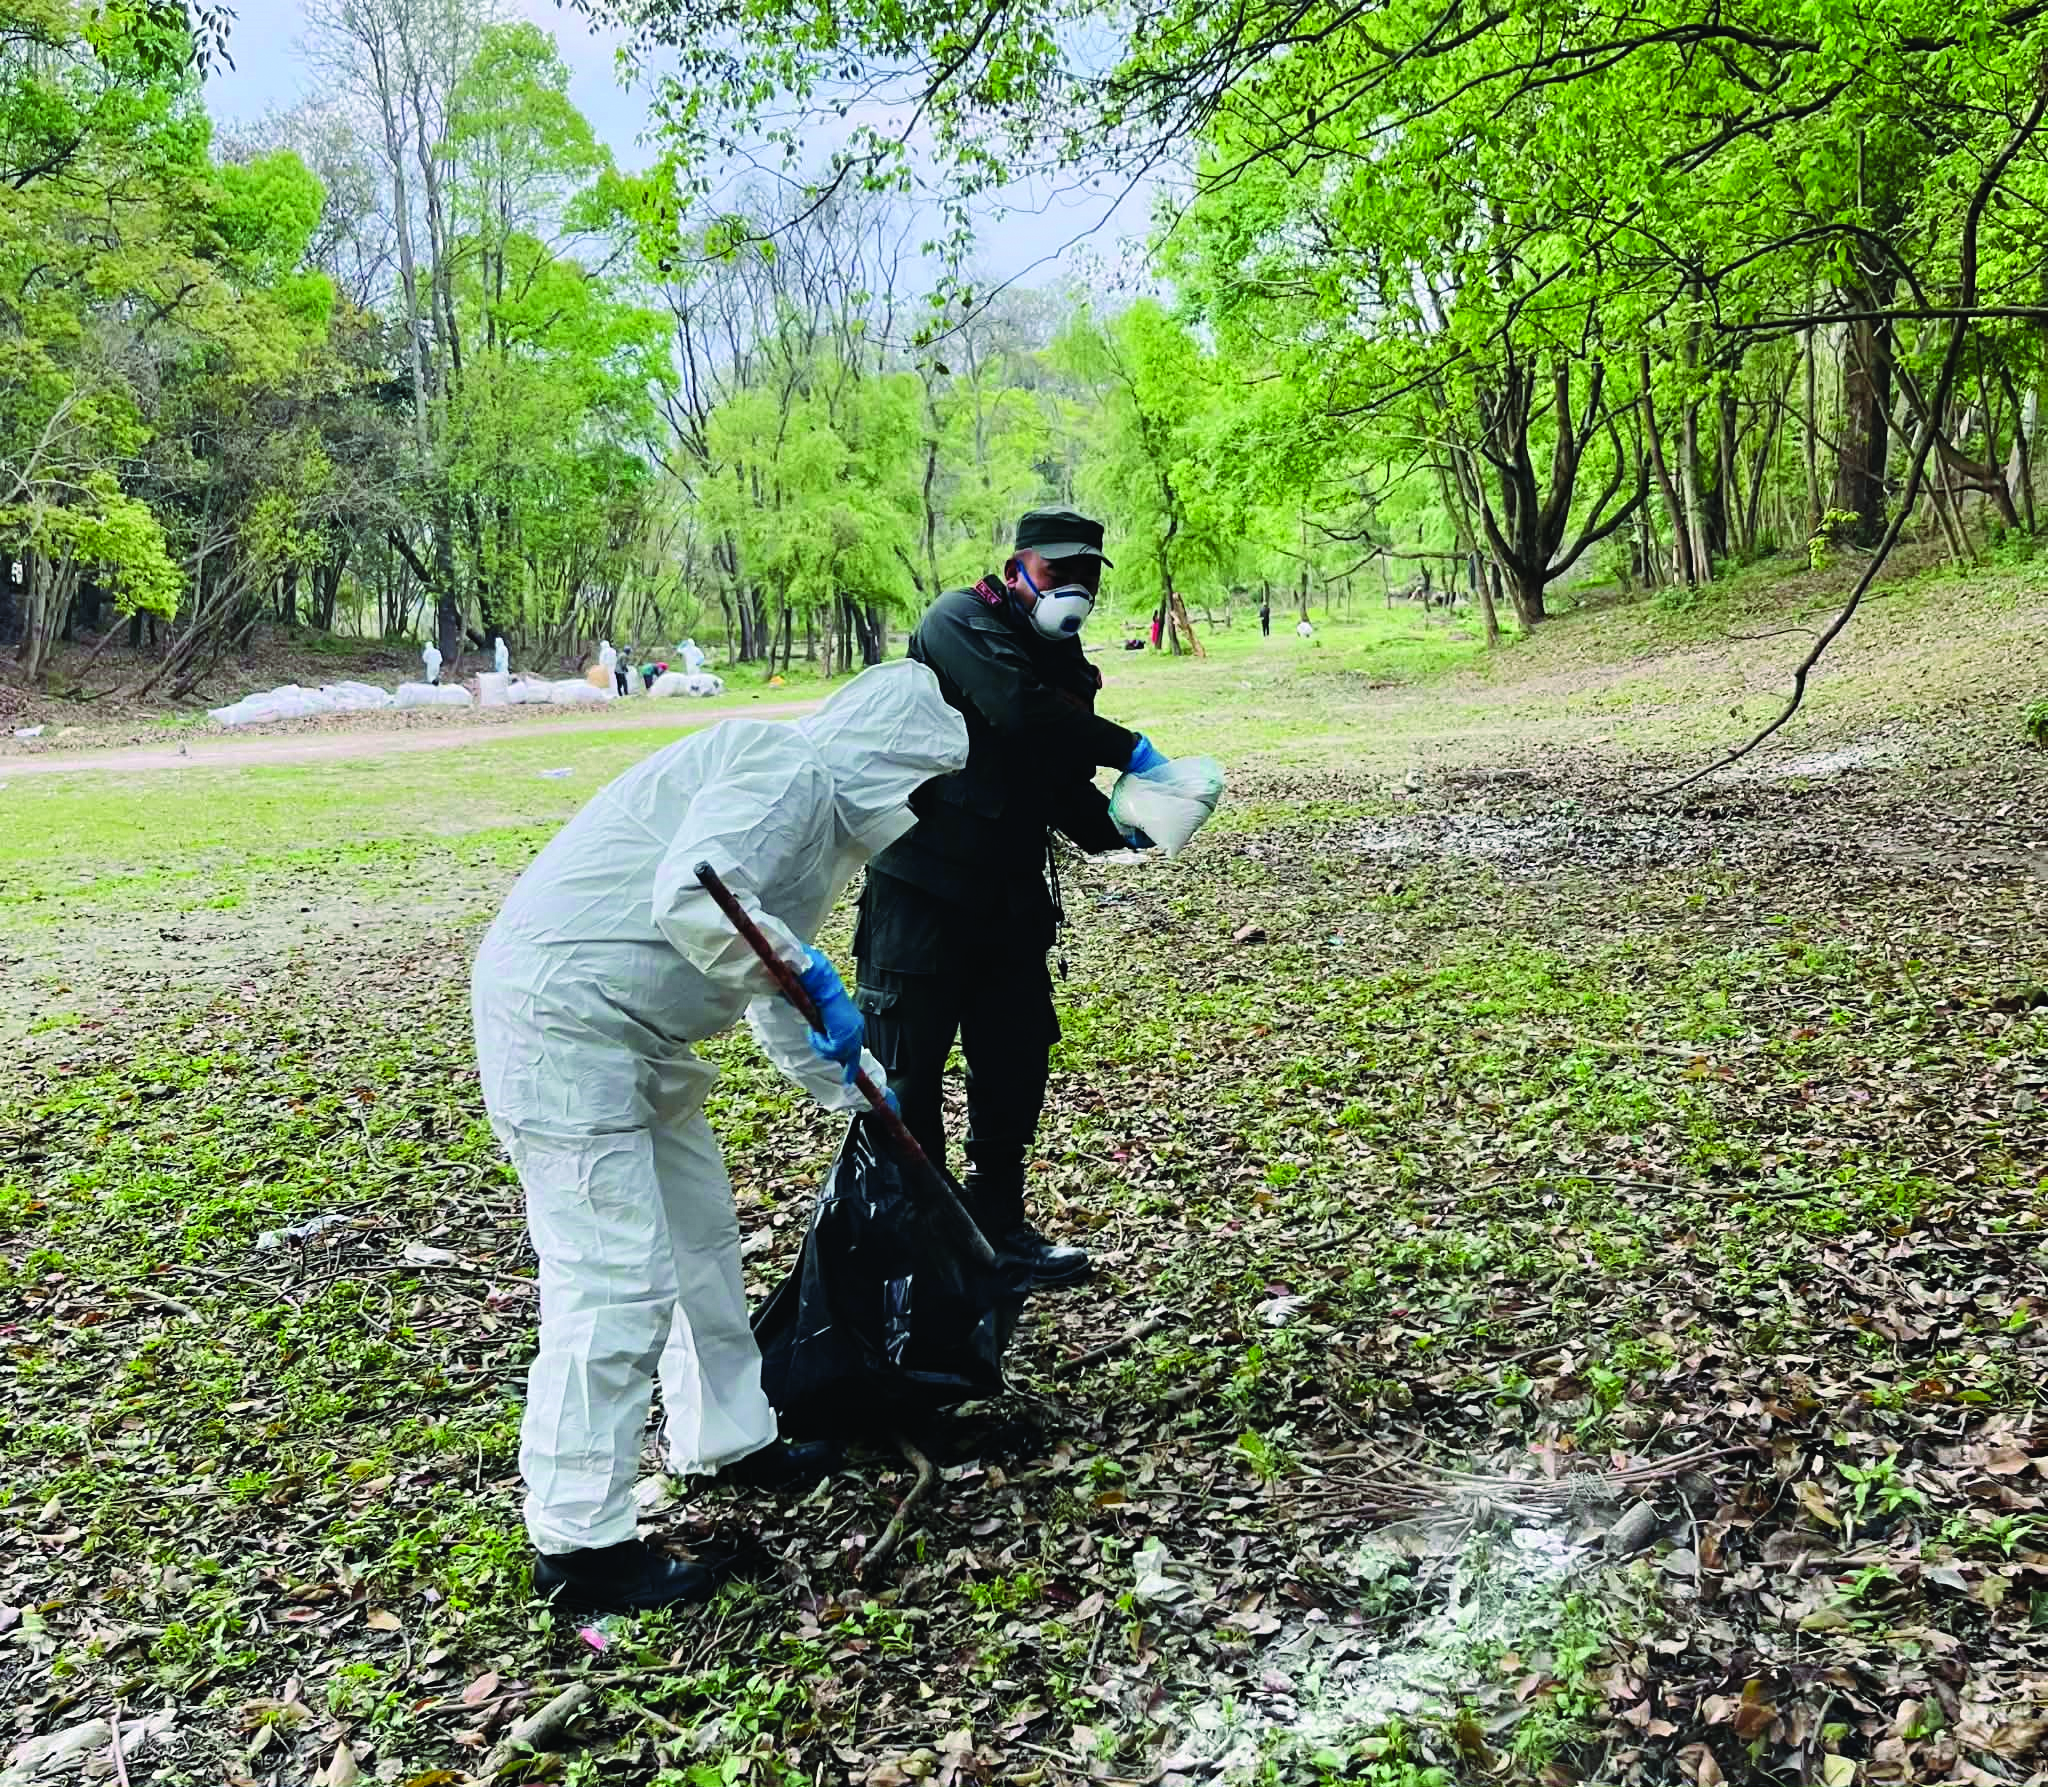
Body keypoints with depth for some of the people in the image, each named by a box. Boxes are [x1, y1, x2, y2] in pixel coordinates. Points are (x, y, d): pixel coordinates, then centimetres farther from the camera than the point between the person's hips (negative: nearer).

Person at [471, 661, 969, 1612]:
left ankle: (728, 1439, 37)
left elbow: (777, 997, 28)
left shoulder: (821, 813, 18)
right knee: (617, 1280, -8)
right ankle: (578, 1543, 3)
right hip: (562, 1022, -11)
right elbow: (690, 895, -32)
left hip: (632, 1034, 11)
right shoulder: (786, 773, -14)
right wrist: (811, 979, -24)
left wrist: (860, 1089, 34)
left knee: (700, 1235, 20)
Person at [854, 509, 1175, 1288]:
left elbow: (1068, 790, 12)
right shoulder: (960, 623, -10)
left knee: (1017, 1064, 13)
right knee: (907, 1072, 0)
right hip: (924, 893, -7)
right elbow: (1019, 707, -29)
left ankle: (997, 1223, 28)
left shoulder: (1068, 667, 12)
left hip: (1013, 897, 8)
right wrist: (1130, 750, -24)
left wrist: (1118, 828, -8)